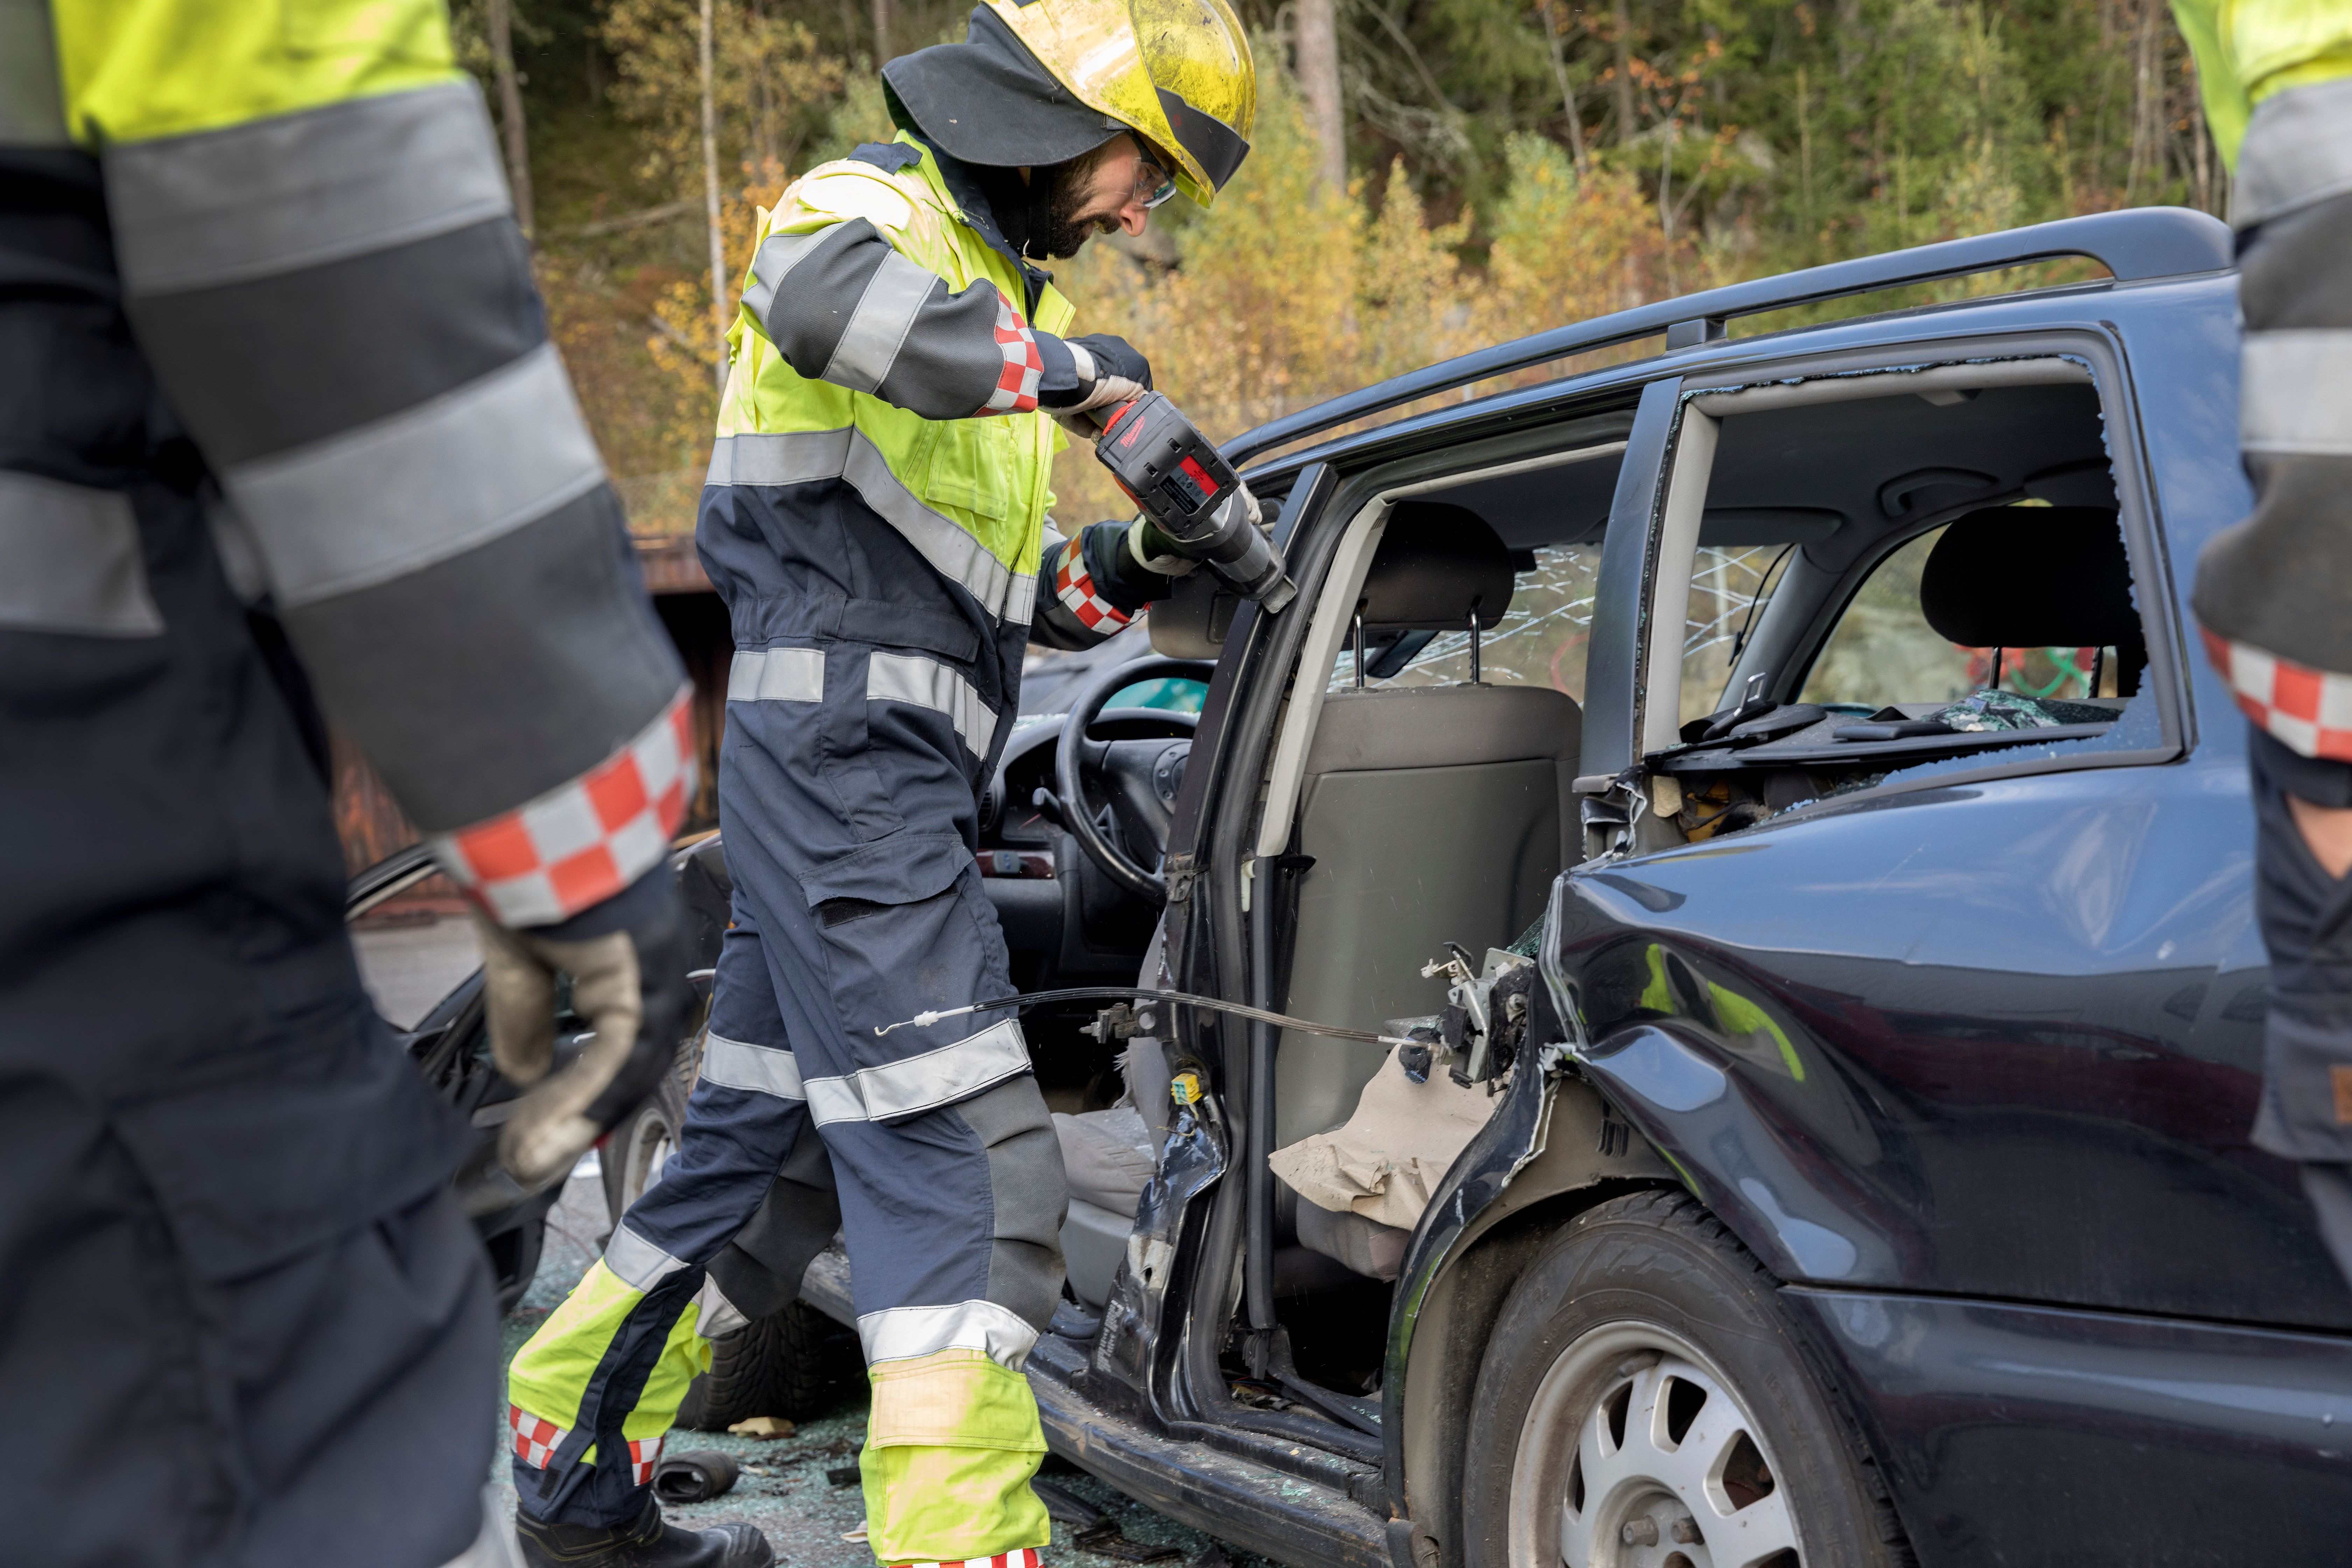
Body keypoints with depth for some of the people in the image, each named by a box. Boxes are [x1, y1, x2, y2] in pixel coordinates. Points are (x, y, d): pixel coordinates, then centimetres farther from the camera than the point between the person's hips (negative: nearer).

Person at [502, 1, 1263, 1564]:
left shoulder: (1001, 286, 25)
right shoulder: (874, 206, -4)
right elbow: (820, 296, -33)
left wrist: (1126, 568, 7)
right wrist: (1066, 366, -24)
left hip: (885, 779, 10)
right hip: (843, 746, -10)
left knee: (758, 1134, 17)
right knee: (964, 1161, -15)